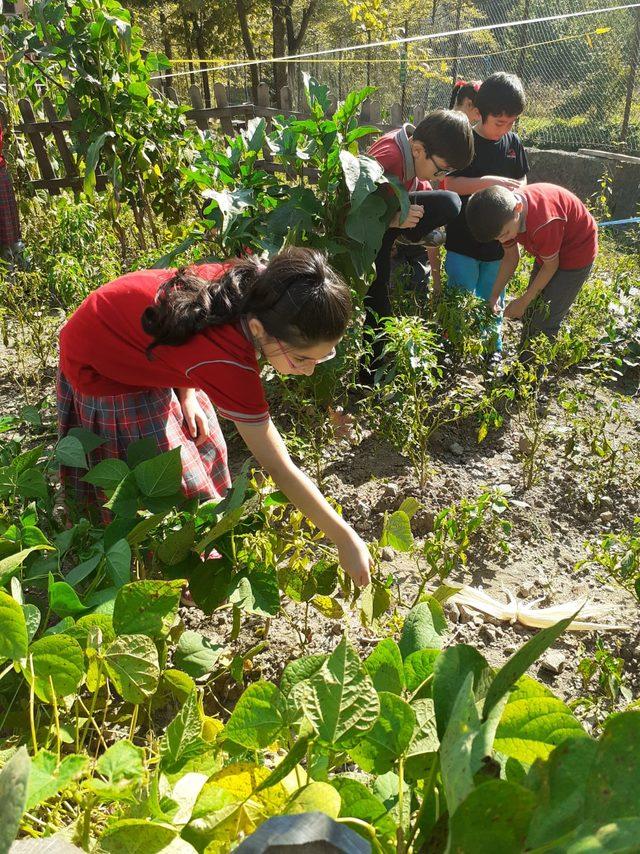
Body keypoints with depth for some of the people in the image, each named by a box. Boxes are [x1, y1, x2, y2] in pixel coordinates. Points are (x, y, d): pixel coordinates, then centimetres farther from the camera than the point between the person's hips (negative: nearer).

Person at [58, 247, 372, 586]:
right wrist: (346, 540, -25)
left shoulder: (252, 285, -22)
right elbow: (281, 469, -33)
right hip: (101, 374, -7)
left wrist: (186, 390, -6)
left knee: (202, 442, 16)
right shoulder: (229, 364, -41)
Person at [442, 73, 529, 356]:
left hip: (499, 239, 5)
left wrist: (515, 192, -7)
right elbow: (450, 184, -14)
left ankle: (493, 351, 30)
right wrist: (489, 181, -25)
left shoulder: (513, 142, 6)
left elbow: (522, 179, 16)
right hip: (463, 240, -4)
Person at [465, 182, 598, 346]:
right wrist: (494, 295, -9)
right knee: (530, 314, 14)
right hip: (548, 250, 7)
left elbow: (550, 266, -23)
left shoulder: (542, 223, -41)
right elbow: (511, 256, -3)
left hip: (577, 252, -7)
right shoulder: (505, 209, -18)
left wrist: (523, 302, -14)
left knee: (544, 322, -8)